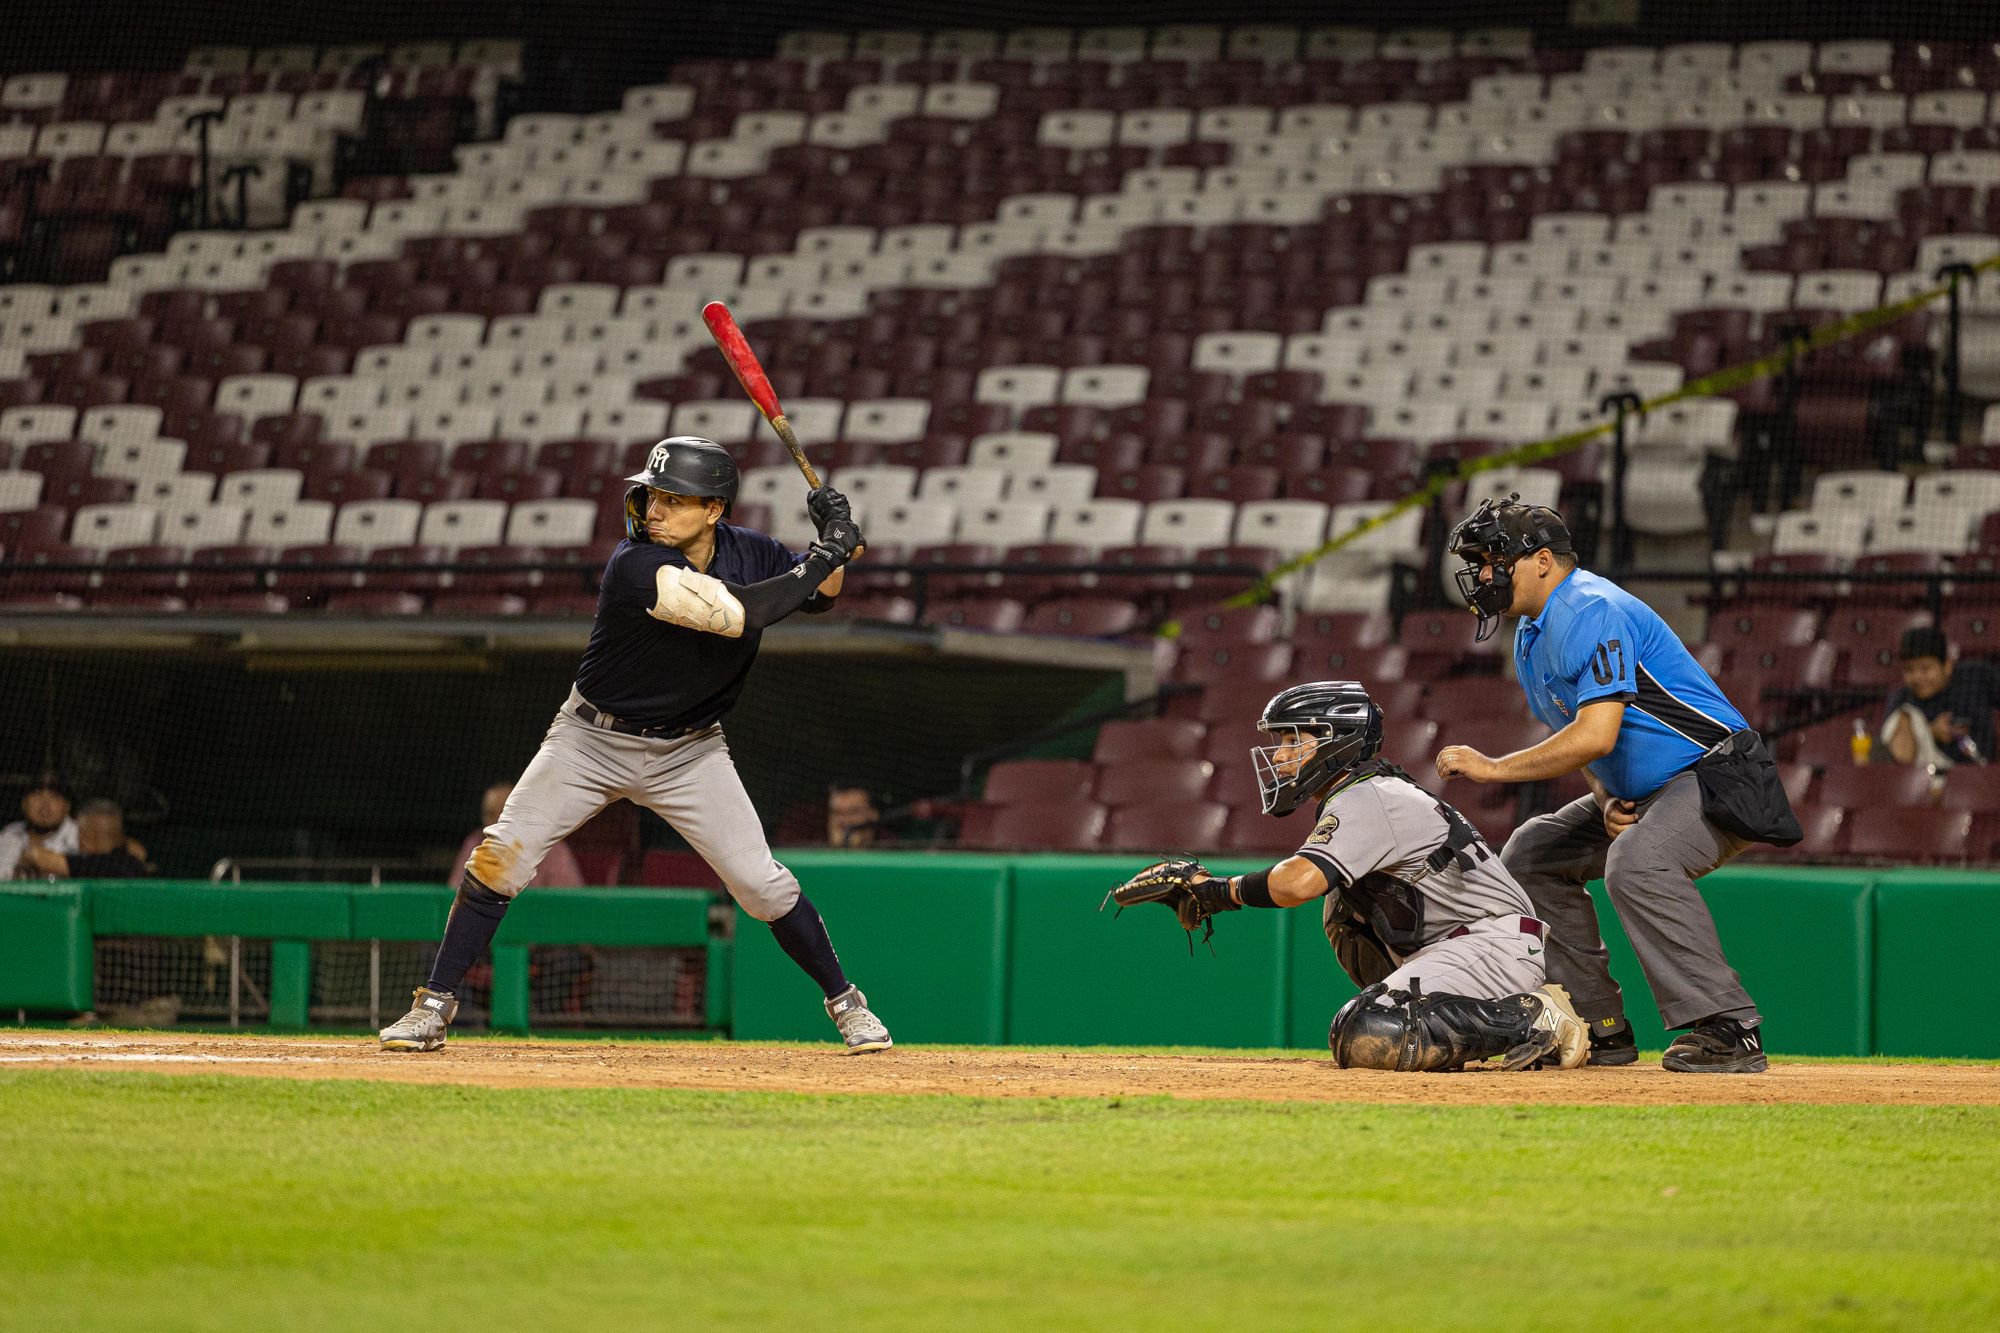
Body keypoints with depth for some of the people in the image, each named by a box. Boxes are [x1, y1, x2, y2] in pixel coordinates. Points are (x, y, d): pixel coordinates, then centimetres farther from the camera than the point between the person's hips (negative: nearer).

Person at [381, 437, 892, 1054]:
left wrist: (832, 538, -13)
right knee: (500, 858, -11)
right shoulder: (637, 567, -28)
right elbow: (738, 614, -37)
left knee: (761, 883, -3)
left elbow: (820, 595, 8)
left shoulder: (747, 551, -10)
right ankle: (434, 1007, -1)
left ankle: (845, 1002, 16)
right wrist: (824, 555, -29)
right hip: (593, 741, -3)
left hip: (689, 753, 3)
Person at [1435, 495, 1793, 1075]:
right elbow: (1579, 741, 18)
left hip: (1717, 777, -11)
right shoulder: (1531, 640, 11)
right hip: (1635, 793, 11)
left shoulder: (1593, 611, -21)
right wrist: (1607, 801, -3)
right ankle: (1599, 1028, 11)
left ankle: (1728, 1029, -31)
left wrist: (1492, 767, -22)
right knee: (1531, 854, 12)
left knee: (1635, 862, -35)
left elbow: (1595, 735, -30)